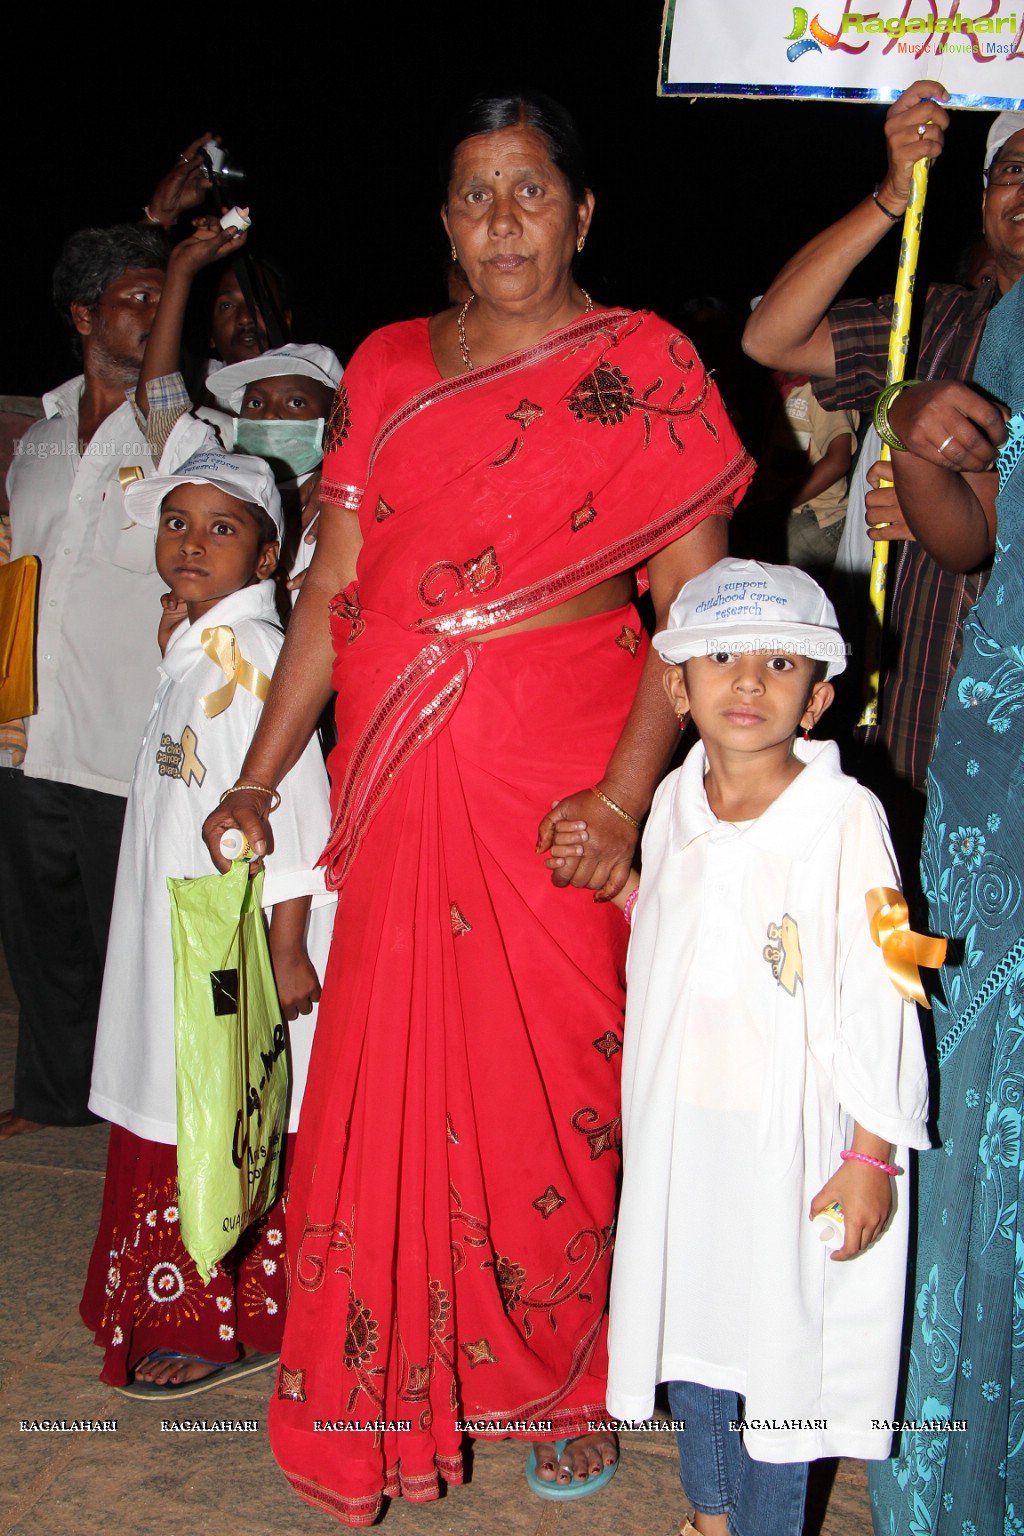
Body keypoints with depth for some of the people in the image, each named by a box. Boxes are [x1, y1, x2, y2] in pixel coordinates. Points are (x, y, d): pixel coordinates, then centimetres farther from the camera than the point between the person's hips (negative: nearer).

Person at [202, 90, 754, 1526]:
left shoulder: (641, 364, 1)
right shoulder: (385, 367, 12)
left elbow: (693, 600, -6)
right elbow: (332, 588, 10)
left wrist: (624, 794, -17)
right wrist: (258, 779, 6)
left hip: (559, 779, -3)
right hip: (396, 784, 4)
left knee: (555, 1080, 5)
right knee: (389, 1072, 7)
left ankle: (569, 1378, 30)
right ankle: (395, 1386, 28)